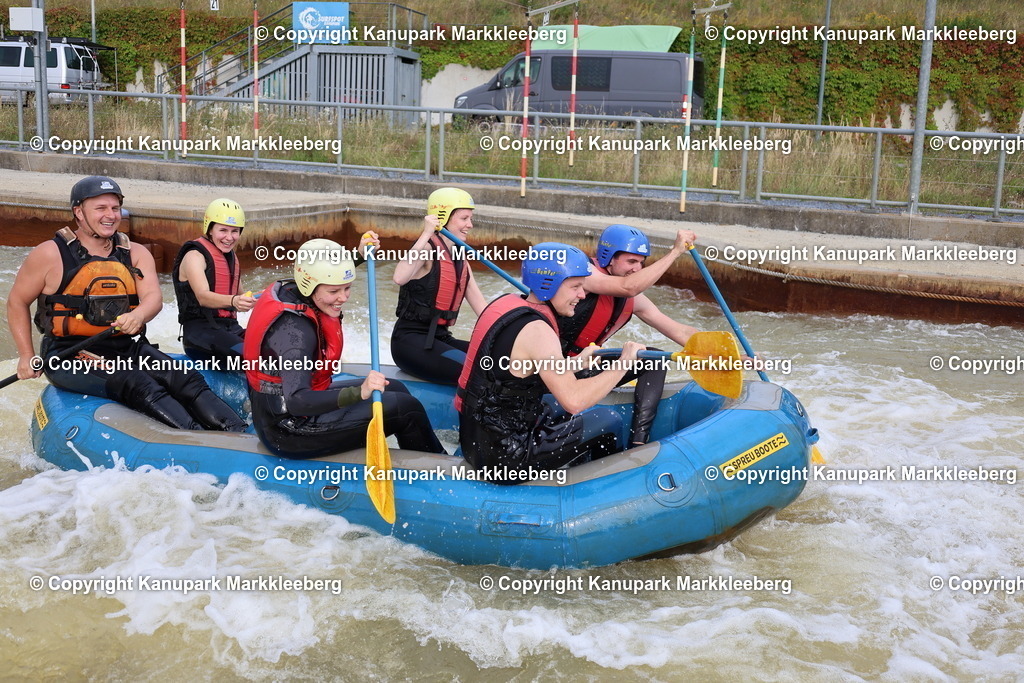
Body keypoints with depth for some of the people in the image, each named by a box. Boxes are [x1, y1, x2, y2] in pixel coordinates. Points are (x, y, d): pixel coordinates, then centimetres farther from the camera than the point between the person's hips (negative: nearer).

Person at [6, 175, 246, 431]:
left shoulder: (136, 254, 10)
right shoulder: (51, 254, 0)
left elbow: (153, 298, -6)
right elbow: (17, 302, 9)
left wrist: (138, 315, -30)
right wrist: (26, 355, 0)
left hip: (126, 348, 5)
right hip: (69, 356, -5)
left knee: (185, 379, -20)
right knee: (140, 386, -31)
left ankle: (238, 433, -33)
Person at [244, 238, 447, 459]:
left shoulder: (291, 289, -2)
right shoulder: (294, 329, -30)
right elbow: (296, 402, -39)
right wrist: (358, 393, -49)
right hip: (290, 433, -10)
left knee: (394, 389, 16)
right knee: (406, 409, -8)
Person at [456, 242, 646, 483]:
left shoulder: (506, 302, 5)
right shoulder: (536, 330, -22)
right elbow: (573, 400, -30)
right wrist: (623, 364, -18)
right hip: (503, 458, -10)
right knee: (610, 422, 1)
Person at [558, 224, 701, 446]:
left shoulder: (633, 300, 4)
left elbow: (679, 331, 6)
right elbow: (628, 287, -35)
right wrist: (675, 251, -29)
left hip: (589, 367, 9)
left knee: (653, 358, -3)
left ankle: (638, 440, -13)